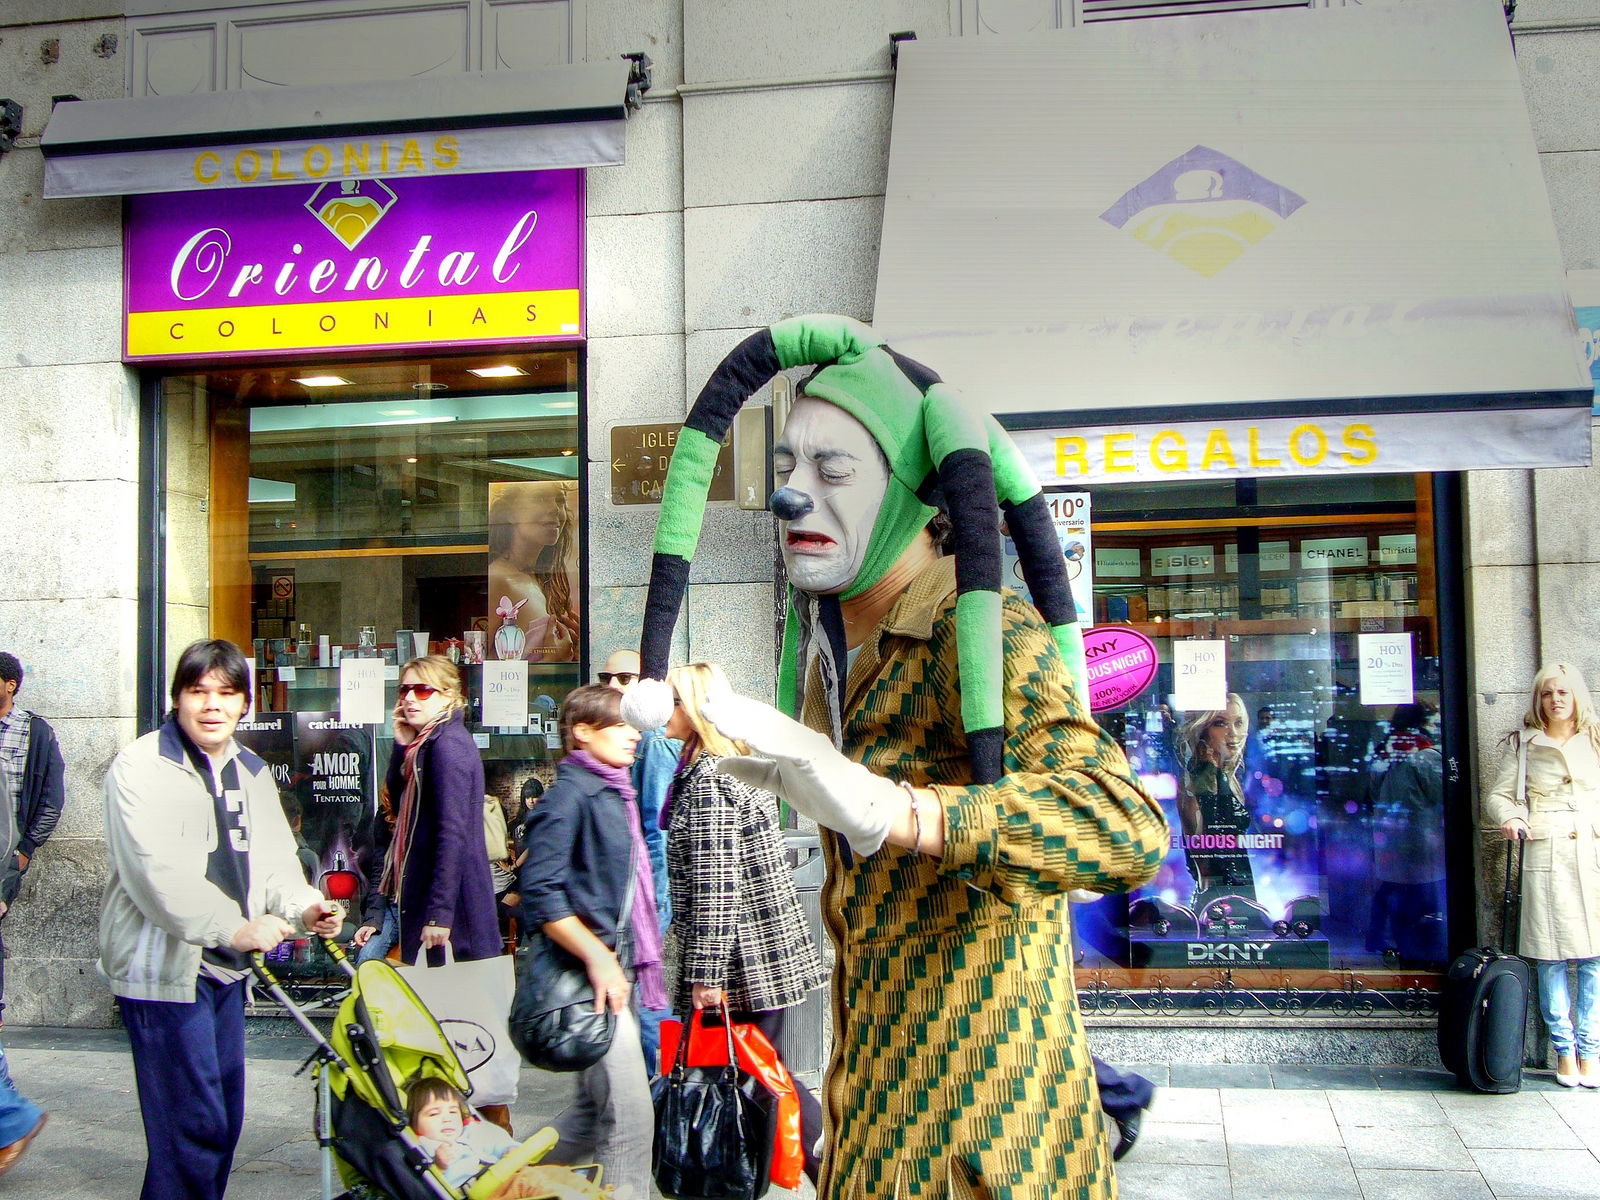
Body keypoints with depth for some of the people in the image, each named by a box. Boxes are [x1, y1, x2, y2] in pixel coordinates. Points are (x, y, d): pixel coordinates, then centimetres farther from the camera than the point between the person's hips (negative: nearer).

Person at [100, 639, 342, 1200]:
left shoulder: (251, 772, 14)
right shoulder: (141, 767, -10)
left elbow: (272, 856, 9)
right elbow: (157, 872, -22)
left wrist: (304, 905, -13)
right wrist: (235, 927, -32)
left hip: (226, 965, 8)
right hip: (163, 966, -8)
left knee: (225, 1118, 15)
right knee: (192, 1126, -7)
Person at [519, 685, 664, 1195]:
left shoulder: (614, 794, 16)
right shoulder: (570, 794, -11)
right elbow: (541, 894, -19)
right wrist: (598, 957, -23)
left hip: (616, 967, 9)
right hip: (589, 971, -9)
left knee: (594, 1110, 17)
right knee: (629, 1114, -8)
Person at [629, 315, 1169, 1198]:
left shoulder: (989, 639, -21)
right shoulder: (826, 632, 6)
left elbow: (1129, 830, -39)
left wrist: (883, 806, -50)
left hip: (973, 1097, -8)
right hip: (875, 1062, 8)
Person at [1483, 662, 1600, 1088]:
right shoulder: (1523, 745, 9)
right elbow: (1498, 794, 5)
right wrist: (1507, 816, -16)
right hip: (1545, 856, -1)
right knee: (1550, 958, -2)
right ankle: (1564, 1049, 9)